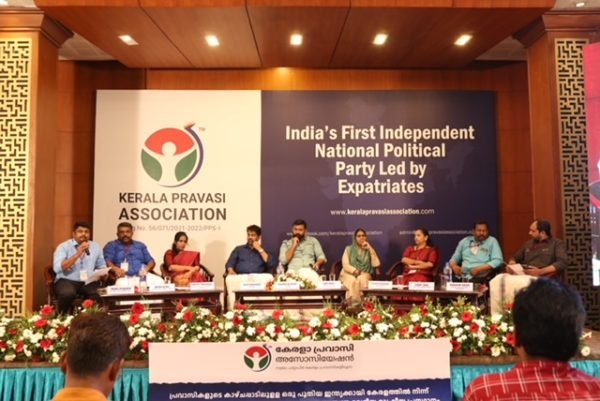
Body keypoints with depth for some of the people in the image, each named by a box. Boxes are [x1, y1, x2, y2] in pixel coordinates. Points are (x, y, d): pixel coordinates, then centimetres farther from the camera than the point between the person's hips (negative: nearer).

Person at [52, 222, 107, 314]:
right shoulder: (63, 247, -1)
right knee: (68, 293, -36)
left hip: (89, 282, 2)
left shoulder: (96, 247, 12)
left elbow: (101, 266, 17)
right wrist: (78, 254, -20)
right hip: (67, 281, -2)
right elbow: (57, 268, -16)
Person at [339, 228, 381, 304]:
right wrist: (355, 271, -19)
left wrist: (370, 249, -8)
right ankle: (352, 303, -39)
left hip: (364, 275, 1)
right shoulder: (349, 249, 9)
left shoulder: (369, 250, 11)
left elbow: (376, 264, -5)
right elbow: (345, 265, -2)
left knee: (361, 279, -35)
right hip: (349, 274, 0)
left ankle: (358, 303, -37)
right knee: (352, 281, -36)